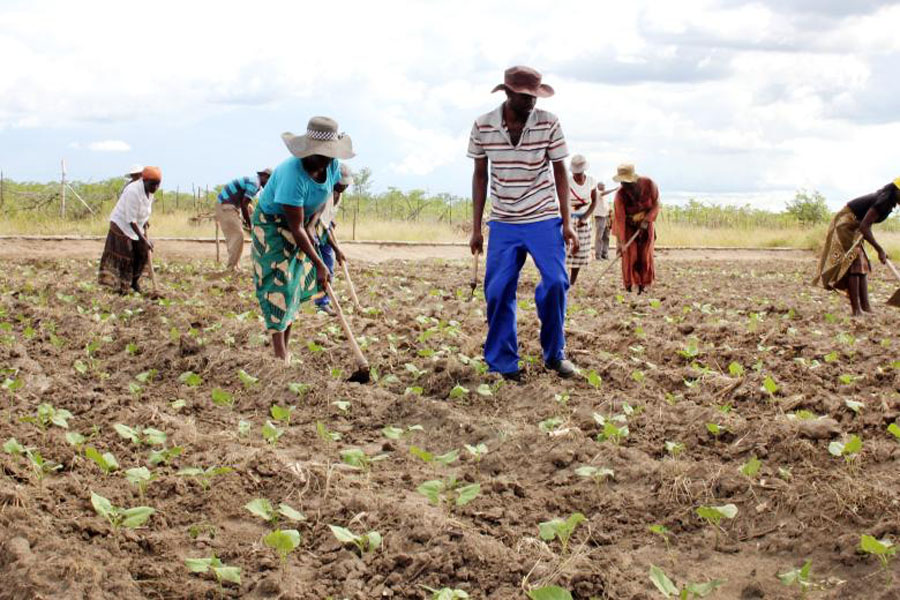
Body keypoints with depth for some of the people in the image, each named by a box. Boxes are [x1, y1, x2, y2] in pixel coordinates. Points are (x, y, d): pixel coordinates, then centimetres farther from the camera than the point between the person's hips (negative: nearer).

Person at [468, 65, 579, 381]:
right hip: (503, 223, 1)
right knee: (498, 291, -4)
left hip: (544, 220, -1)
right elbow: (480, 175, 4)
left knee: (555, 282, -11)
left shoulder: (548, 123, -8)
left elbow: (559, 171, -1)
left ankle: (555, 354, 9)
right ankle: (503, 364, 8)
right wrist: (476, 228, 3)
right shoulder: (483, 126, -5)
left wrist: (566, 223, -5)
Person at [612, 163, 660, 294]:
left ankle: (642, 287, 6)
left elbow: (655, 205, -8)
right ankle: (629, 287, -4)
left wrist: (647, 220, -23)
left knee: (645, 256, -1)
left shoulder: (649, 184, -21)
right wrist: (620, 241, -33)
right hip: (629, 226, -1)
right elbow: (619, 218, -28)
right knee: (629, 256, -10)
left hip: (646, 224, 1)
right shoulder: (620, 194, -26)